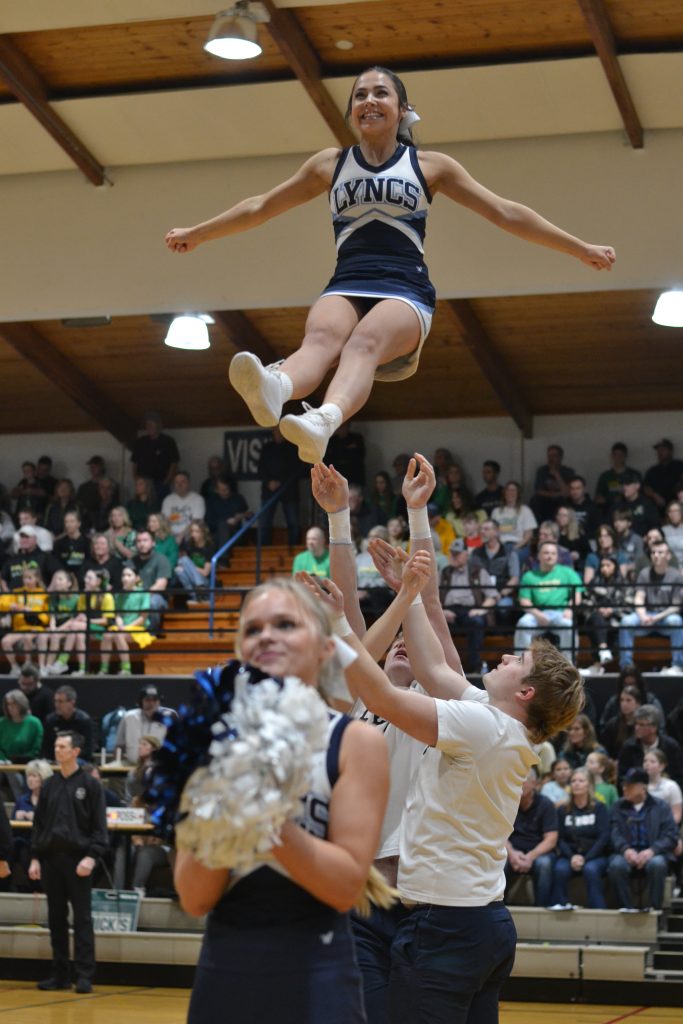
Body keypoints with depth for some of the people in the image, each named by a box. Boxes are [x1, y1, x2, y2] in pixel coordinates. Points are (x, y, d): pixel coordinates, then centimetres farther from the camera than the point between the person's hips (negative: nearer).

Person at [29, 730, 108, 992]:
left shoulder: (90, 785, -1)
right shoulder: (48, 785, 11)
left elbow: (99, 826, -4)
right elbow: (38, 823, 13)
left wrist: (92, 856, -14)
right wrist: (35, 857, 5)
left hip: (77, 858, -4)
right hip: (50, 858, 4)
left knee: (82, 918, -2)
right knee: (56, 918, 7)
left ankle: (85, 975, -1)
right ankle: (60, 973, 13)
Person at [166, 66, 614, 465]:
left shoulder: (430, 166, 14)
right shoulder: (330, 165, 20)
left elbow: (505, 213, 15)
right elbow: (262, 207, 31)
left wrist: (581, 249, 13)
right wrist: (196, 234, 37)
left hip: (405, 290, -2)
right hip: (346, 287, 2)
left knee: (365, 342, -37)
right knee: (321, 336, -36)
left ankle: (323, 421, -69)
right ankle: (274, 390, -71)